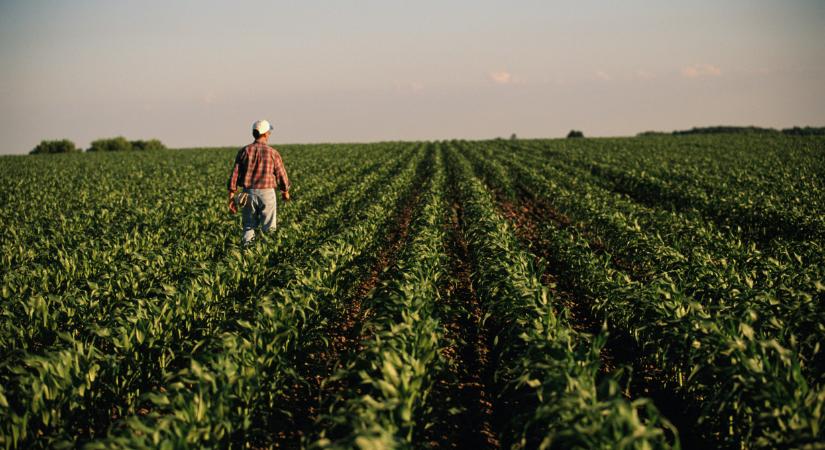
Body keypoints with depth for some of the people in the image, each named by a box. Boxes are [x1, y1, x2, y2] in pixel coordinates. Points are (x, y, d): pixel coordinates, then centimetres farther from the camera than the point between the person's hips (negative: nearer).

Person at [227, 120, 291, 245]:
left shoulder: (244, 151, 2)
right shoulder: (273, 152, -4)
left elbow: (235, 174, -1)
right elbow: (281, 174, 3)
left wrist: (231, 197, 3)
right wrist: (285, 191, 22)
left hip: (248, 192, 2)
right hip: (267, 192, -2)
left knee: (249, 226, 11)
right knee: (269, 229, 4)